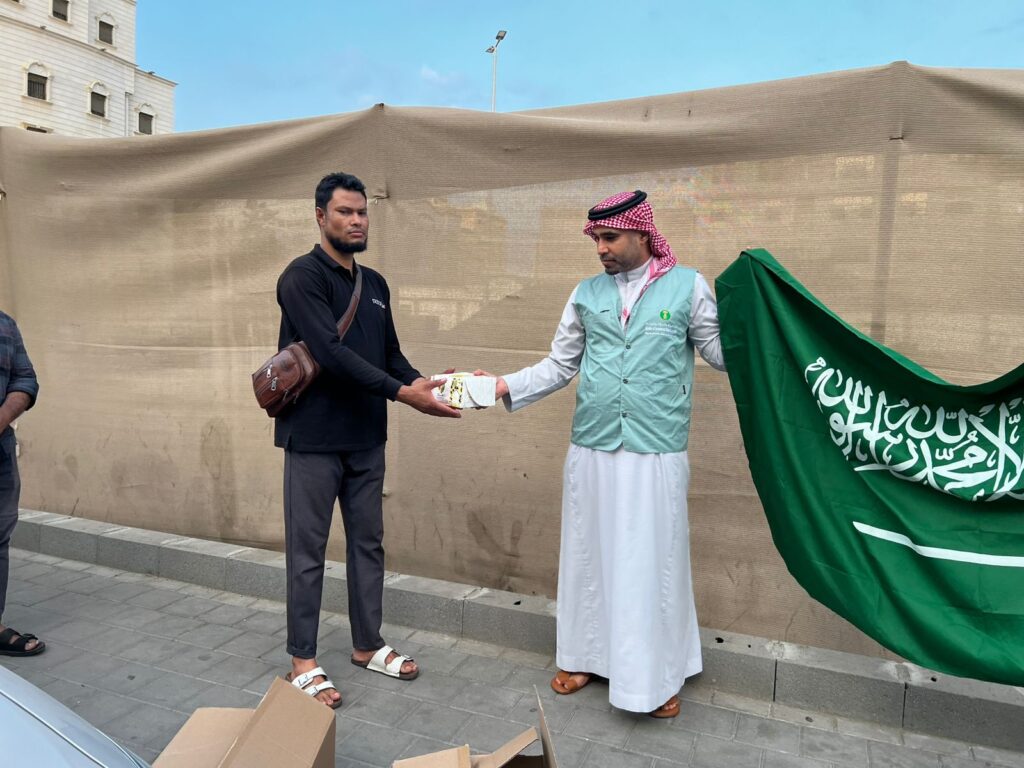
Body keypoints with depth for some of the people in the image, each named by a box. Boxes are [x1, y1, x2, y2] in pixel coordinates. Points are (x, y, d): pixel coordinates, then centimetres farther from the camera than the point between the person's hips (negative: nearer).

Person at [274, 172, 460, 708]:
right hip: (314, 439, -7)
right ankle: (302, 661, 20)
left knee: (368, 543, 14)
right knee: (308, 551, 5)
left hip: (366, 438, 7)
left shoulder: (375, 285, 12)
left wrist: (422, 382, -7)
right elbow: (331, 353, -22)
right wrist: (402, 393, -26)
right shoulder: (303, 276, -11)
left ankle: (367, 645, 30)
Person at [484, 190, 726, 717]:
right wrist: (504, 386, -3)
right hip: (591, 451, 3)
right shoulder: (586, 294, 7)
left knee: (652, 562, 5)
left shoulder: (687, 286, 1)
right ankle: (588, 656, 32)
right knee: (590, 555, 13)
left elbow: (722, 352, 2)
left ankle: (657, 675, 24)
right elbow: (559, 365, 8)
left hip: (656, 454, -2)